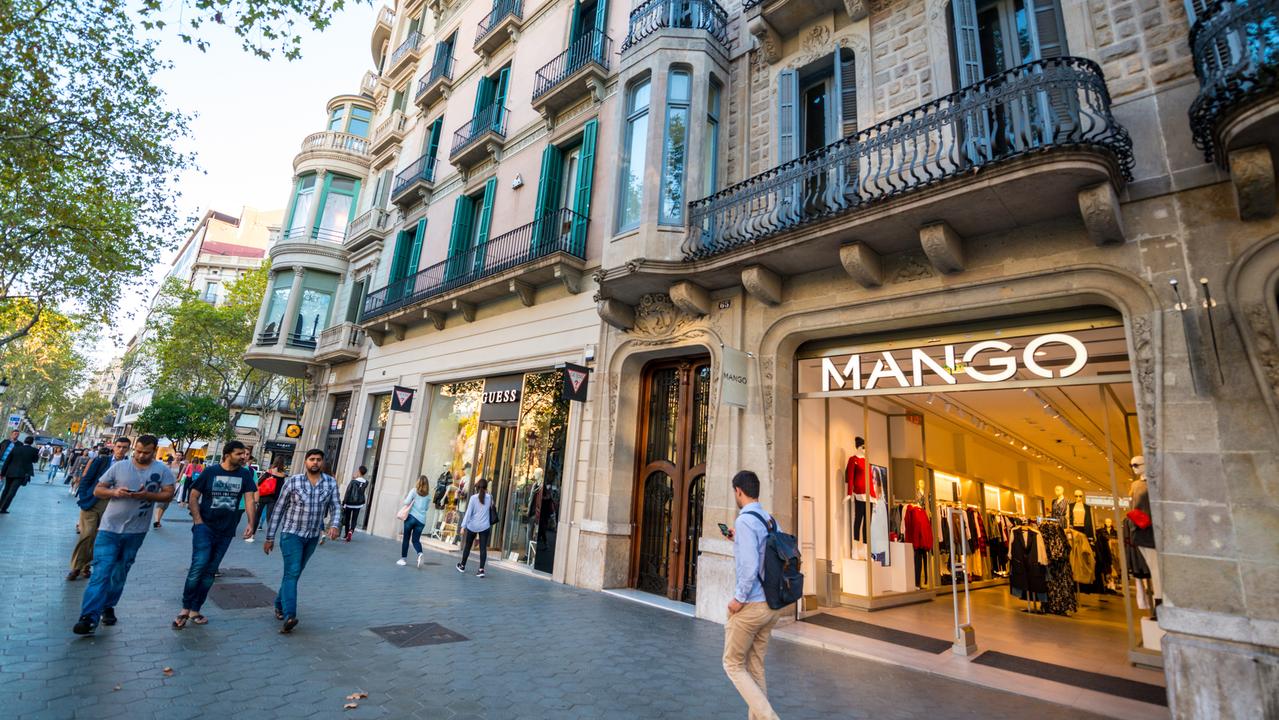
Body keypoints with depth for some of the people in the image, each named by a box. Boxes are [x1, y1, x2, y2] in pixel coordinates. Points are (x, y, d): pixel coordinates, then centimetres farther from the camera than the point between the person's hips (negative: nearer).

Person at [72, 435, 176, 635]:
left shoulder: (162, 470, -4)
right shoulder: (119, 467, -2)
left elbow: (168, 495, -7)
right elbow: (97, 490, 2)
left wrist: (146, 495, -24)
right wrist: (115, 492, -19)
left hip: (136, 531, 1)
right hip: (110, 528, -1)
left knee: (120, 573, 14)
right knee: (101, 572, -7)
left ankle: (108, 607, 30)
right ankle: (89, 617, -6)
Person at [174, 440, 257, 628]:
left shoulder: (245, 474, 0)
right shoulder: (211, 471, -5)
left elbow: (250, 499, -3)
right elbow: (193, 495, -1)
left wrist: (251, 523, -14)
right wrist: (198, 521, -9)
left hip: (226, 532, 3)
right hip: (205, 526, -3)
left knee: (210, 571, 9)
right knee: (199, 564, -15)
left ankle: (195, 610, 21)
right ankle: (185, 609, 1)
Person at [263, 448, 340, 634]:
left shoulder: (331, 483, -2)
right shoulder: (293, 482, -8)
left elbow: (335, 506, -1)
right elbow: (278, 510, -2)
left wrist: (334, 525, -20)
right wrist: (269, 537, -1)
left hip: (313, 537, 4)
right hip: (291, 534, -4)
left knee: (295, 573, 17)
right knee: (292, 573, -14)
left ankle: (280, 605, 37)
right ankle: (289, 616, -18)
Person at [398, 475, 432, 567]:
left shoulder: (414, 490, -2)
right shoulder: (428, 495, 9)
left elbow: (407, 502, -9)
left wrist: (403, 500, 11)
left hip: (411, 517, -3)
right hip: (421, 520, 3)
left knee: (406, 538, 10)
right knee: (416, 540, 9)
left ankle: (403, 559, 15)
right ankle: (420, 554, -17)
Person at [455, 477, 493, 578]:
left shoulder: (474, 497, -8)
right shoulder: (489, 497, -1)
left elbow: (468, 512, -11)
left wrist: (463, 526, -8)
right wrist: (487, 492, 16)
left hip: (472, 526, -1)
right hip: (484, 526, 1)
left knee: (467, 546, 17)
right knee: (483, 548, -1)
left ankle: (462, 566, 32)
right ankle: (481, 570, -9)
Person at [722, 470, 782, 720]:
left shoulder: (745, 520, -19)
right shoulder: (770, 521, 6)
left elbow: (749, 566, -25)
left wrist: (739, 599, -14)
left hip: (751, 605, -8)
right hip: (772, 605, 8)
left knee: (733, 664, 10)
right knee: (756, 666, 18)